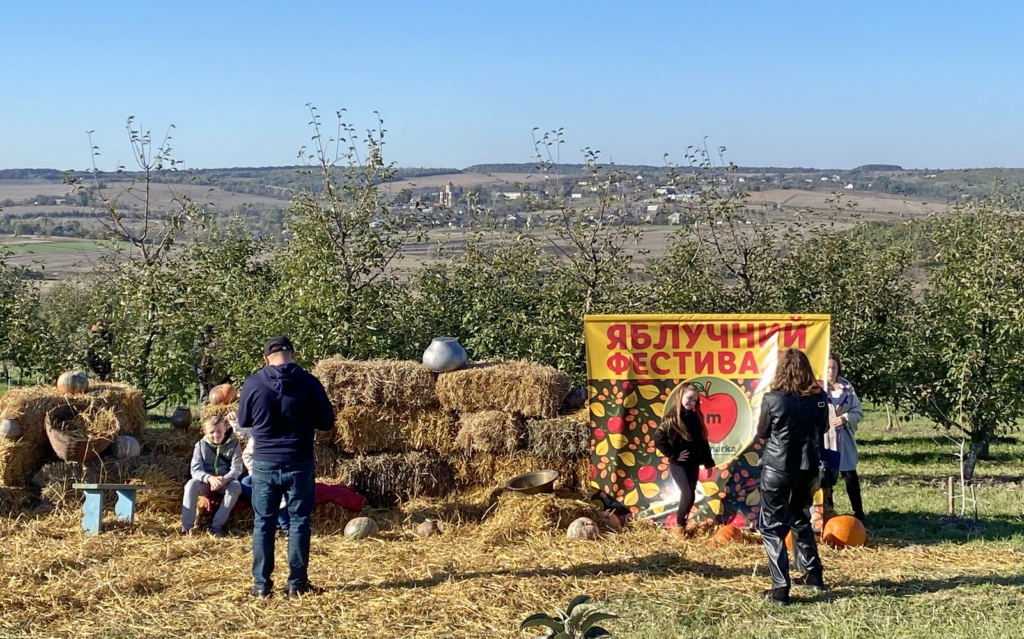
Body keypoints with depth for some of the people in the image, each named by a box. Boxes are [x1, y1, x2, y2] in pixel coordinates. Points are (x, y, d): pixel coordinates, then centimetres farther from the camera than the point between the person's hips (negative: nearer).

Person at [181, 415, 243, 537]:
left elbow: (237, 469, -14)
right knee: (191, 484, -33)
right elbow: (196, 470, -14)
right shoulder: (201, 445, -5)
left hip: (225, 482, 0)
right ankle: (187, 526, -32)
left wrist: (224, 479, -37)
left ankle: (217, 525, -33)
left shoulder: (233, 444, -7)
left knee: (236, 486, -34)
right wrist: (209, 478, -37)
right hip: (205, 482, 0)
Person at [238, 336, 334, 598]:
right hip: (299, 464, -1)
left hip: (264, 464, 1)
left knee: (263, 523, 10)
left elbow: (243, 422, 8)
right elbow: (327, 422, -1)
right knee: (299, 522, 9)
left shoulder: (252, 384, -7)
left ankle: (261, 584, 12)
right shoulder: (308, 382, -10)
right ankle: (297, 583, 11)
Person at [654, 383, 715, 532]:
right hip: (678, 464, -6)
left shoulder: (695, 418, 8)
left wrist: (708, 462, 12)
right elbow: (659, 440, -18)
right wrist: (674, 455, -15)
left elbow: (703, 441, 14)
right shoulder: (671, 418, -11)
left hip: (693, 464, 6)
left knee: (688, 495, 7)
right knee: (689, 495, -14)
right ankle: (679, 526, 3)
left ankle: (683, 524, 19)